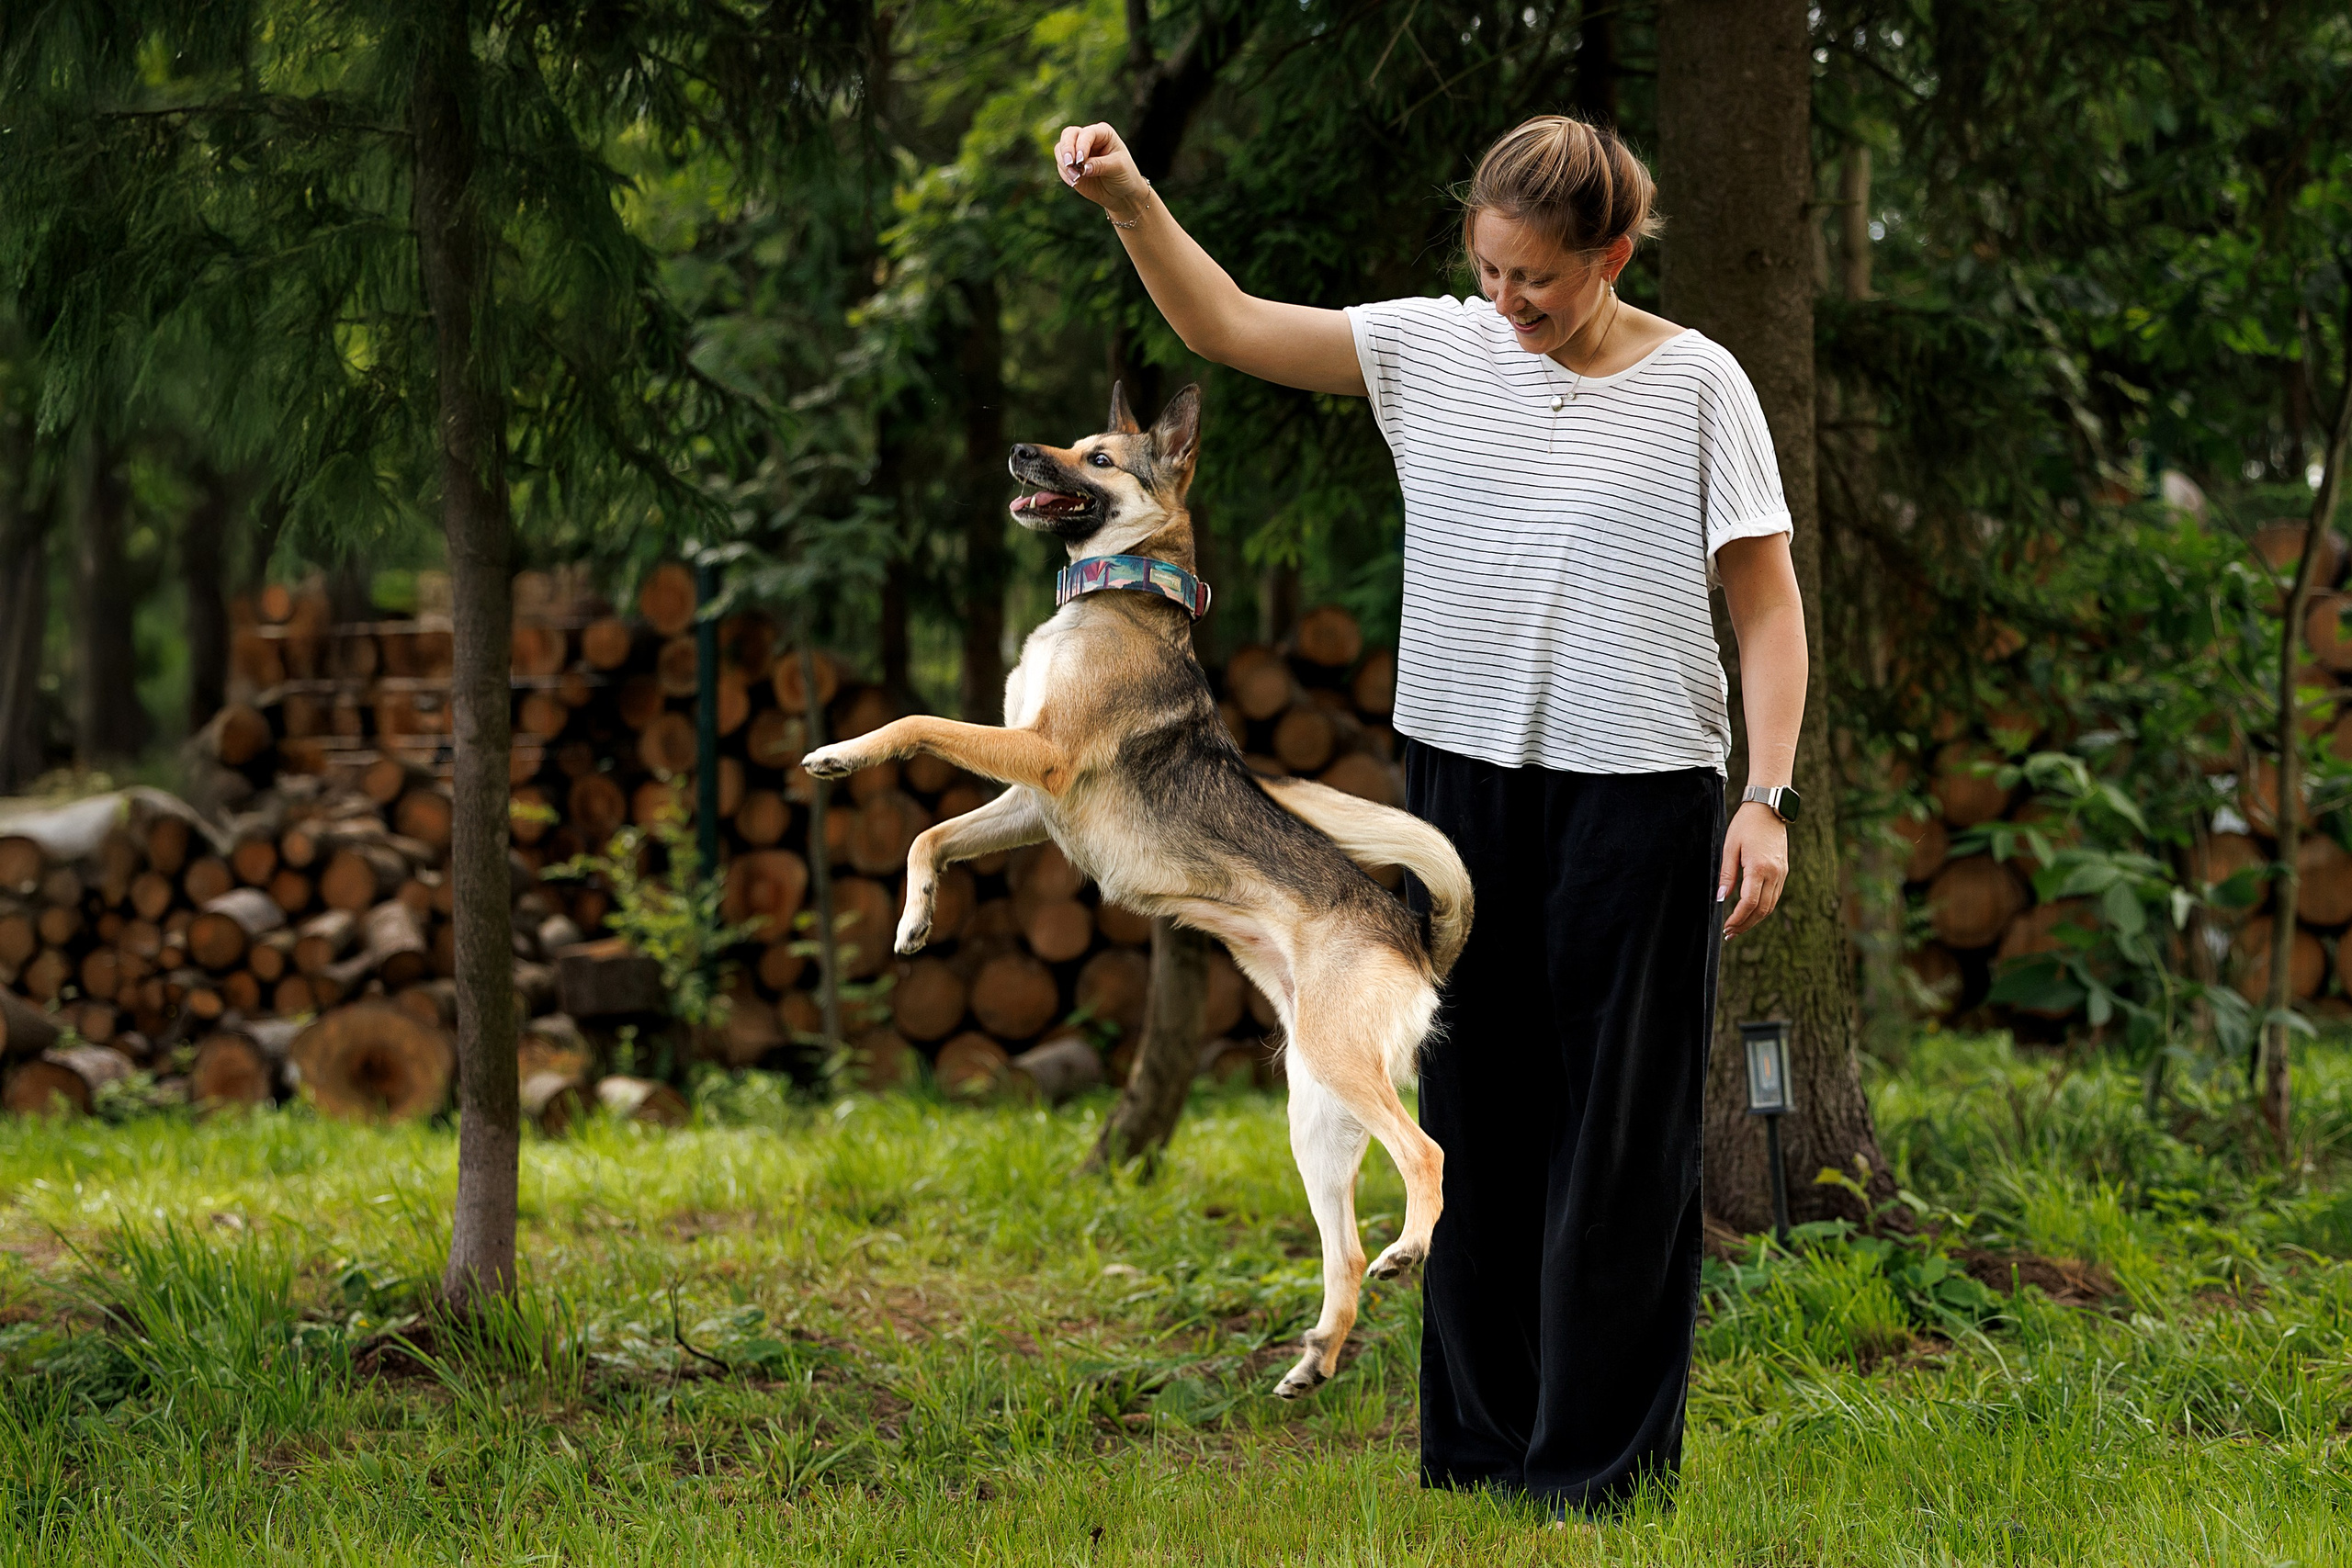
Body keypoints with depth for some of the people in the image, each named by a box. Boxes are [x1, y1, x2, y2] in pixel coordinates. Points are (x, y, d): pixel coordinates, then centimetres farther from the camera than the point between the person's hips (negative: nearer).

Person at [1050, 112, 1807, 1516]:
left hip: (1638, 794, -4)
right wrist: (1130, 202, -10)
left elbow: (1768, 602, -2)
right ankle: (1480, 1436, 20)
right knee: (1475, 1111, 10)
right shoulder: (1437, 351, 4)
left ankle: (1606, 1453, 8)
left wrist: (1769, 797, -9)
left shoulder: (1696, 386, -4)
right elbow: (1228, 326, 4)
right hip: (1463, 774, 4)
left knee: (1618, 1126, 0)